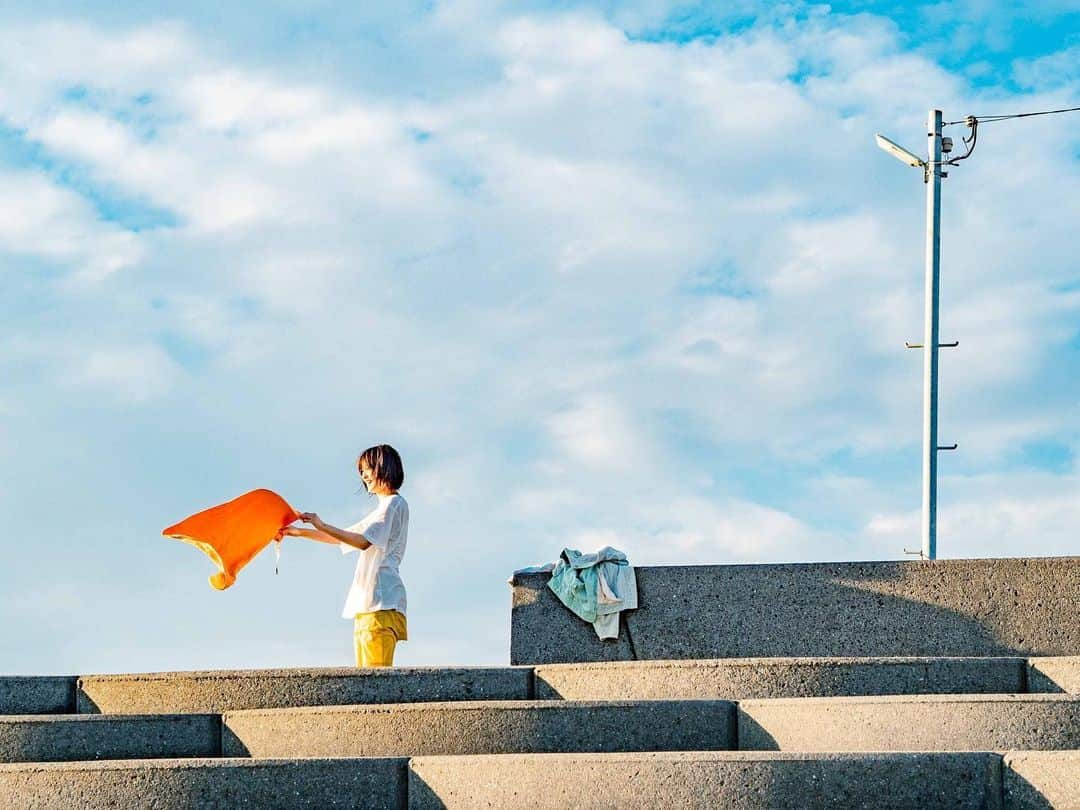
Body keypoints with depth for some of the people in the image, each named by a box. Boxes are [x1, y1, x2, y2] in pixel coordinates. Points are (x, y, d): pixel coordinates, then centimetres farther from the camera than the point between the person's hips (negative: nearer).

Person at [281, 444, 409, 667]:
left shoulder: (395, 504, 0)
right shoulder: (382, 510, 30)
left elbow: (364, 542, -13)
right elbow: (340, 538, 35)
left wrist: (322, 526, -13)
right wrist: (298, 532, 30)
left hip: (381, 601, -10)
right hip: (366, 604, 10)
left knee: (376, 675, -22)